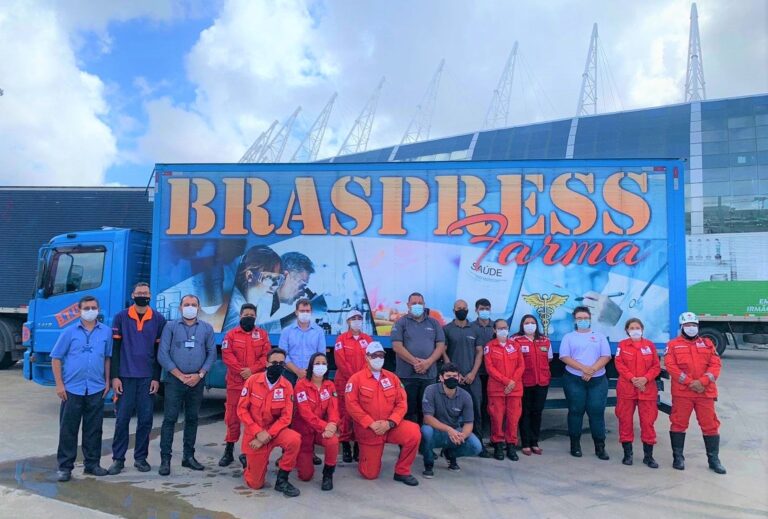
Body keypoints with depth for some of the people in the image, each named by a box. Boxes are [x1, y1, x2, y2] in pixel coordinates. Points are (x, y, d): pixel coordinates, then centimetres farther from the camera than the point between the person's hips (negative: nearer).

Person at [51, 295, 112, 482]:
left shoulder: (106, 332, 5)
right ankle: (65, 467, 13)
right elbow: (56, 358, 1)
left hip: (96, 389, 2)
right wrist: (59, 384, -5)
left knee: (94, 429, 9)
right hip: (72, 389, -2)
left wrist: (107, 381, 6)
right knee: (68, 429, 3)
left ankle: (92, 463, 20)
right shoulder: (69, 332, 0)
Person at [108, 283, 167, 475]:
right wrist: (114, 376, -4)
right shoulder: (121, 318, 2)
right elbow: (115, 348, 2)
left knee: (145, 420, 5)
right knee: (122, 419, 1)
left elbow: (160, 351, 5)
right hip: (125, 377, -1)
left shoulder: (158, 320, 3)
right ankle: (118, 459, 12)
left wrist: (156, 378, 0)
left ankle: (140, 458, 17)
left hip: (148, 378, 1)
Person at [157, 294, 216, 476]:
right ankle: (165, 459, 2)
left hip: (197, 381, 2)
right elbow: (163, 355, -4)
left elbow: (212, 354, 5)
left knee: (192, 419, 10)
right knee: (170, 419, -3)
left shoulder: (206, 328, 7)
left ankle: (189, 456, 20)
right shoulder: (171, 327, 1)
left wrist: (199, 375, -7)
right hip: (175, 379, -2)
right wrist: (180, 375, -9)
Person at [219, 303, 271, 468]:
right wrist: (241, 371, -16)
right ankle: (229, 450, 14)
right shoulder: (231, 334, 5)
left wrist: (252, 370, -14)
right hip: (235, 382, -1)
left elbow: (266, 356, 0)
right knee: (232, 416, 3)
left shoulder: (262, 335, 9)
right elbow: (227, 355, -5)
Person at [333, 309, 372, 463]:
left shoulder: (368, 339, 11)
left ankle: (359, 446, 11)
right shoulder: (341, 339, 2)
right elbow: (340, 361, -7)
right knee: (346, 414, -1)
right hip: (345, 382, -2)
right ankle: (346, 446, 6)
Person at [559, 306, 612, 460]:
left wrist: (592, 370, -15)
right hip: (574, 380, -1)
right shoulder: (568, 337, 7)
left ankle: (600, 447, 6)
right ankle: (575, 445, 12)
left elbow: (606, 356, 0)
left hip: (598, 380, 1)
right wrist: (584, 368, -16)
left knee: (597, 412, -1)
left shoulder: (600, 336, 11)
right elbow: (564, 357, -6)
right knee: (576, 411, 3)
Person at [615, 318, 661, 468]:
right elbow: (619, 365, -3)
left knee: (648, 422, 0)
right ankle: (627, 454, 15)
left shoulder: (650, 345, 7)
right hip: (626, 389, 0)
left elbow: (656, 366, 3)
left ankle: (648, 456, 11)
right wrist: (632, 379, -16)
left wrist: (645, 378, -13)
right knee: (625, 421, 4)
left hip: (647, 389, 1)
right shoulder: (622, 345, 4)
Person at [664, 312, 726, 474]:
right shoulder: (673, 345, 3)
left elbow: (715, 365, 2)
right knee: (679, 423, 4)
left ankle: (714, 459, 16)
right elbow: (671, 366, -8)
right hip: (681, 392, -2)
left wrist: (702, 381, -13)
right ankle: (678, 457, 15)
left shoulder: (707, 343, 11)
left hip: (705, 392, 2)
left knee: (710, 425, 5)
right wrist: (690, 382, -16)